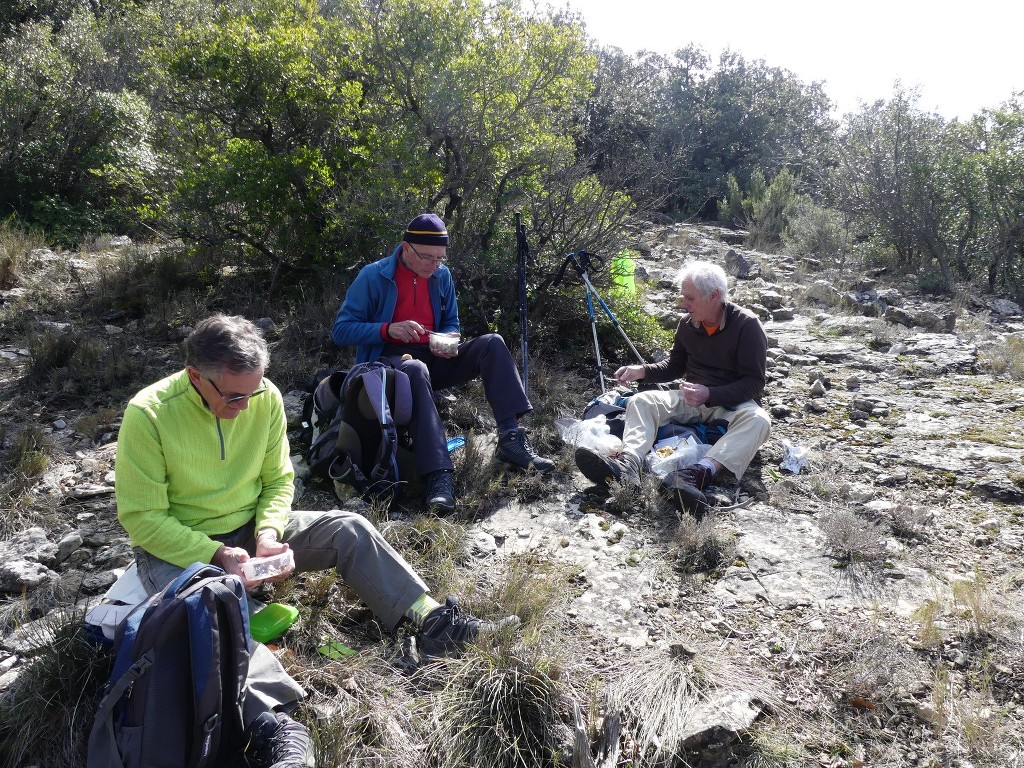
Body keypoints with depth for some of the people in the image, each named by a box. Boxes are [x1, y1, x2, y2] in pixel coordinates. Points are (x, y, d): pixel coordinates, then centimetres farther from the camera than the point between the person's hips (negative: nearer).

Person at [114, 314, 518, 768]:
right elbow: (142, 518, -19)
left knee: (349, 529, -13)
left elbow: (277, 480, 0)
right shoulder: (148, 414, -23)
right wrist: (218, 555, -28)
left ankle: (434, 617, -15)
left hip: (251, 530, 4)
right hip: (176, 548, -4)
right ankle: (273, 723, -46)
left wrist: (268, 533, -18)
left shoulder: (264, 396, -10)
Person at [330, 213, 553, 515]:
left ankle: (511, 438, -26)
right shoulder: (373, 276, -9)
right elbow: (341, 330, -10)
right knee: (416, 369, -40)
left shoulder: (442, 275, 5)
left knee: (491, 343, -16)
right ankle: (438, 475, -48)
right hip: (387, 361, -5)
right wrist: (388, 329, -25)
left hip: (433, 359, 5)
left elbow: (450, 323, 17)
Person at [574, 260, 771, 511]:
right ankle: (627, 463, -46)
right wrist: (642, 371, -3)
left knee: (758, 420, -37)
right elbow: (675, 366, 15)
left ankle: (699, 472, -59)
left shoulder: (746, 325, -14)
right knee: (640, 401, -18)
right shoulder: (687, 323, 1)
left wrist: (709, 394, -30)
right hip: (692, 398, 5)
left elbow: (754, 383, -17)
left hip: (733, 402, -4)